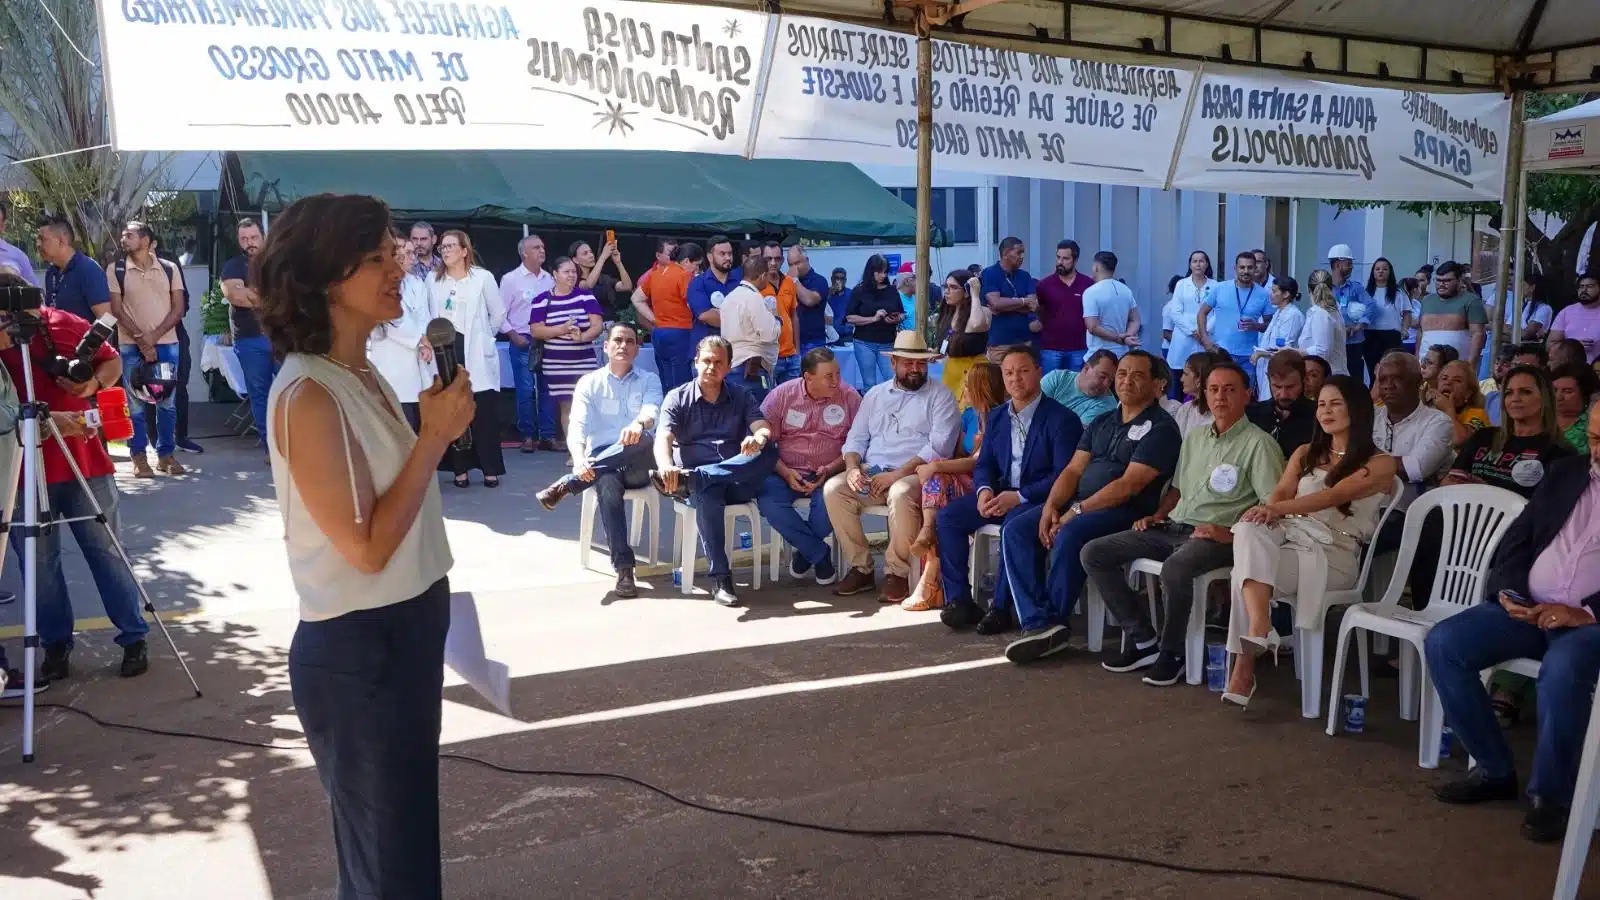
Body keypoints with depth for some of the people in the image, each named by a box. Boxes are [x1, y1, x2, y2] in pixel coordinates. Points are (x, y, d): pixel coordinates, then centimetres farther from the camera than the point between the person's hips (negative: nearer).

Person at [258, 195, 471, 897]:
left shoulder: (363, 376, 7)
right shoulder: (307, 395, -21)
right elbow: (367, 546, -23)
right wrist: (435, 437, -20)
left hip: (407, 629, 9)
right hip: (357, 650, -9)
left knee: (402, 838, 23)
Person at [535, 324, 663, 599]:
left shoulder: (649, 381, 11)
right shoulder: (589, 383, 11)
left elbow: (651, 411, -13)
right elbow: (577, 427, -5)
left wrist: (639, 423, -40)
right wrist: (579, 460, -28)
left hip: (638, 466, 0)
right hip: (601, 464, 0)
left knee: (644, 438, -36)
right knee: (607, 482, -38)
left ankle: (567, 484, -31)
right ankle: (624, 568, -41)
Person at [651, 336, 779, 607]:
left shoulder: (742, 397, 14)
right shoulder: (677, 398, 9)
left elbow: (764, 429, -4)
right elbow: (663, 438, -8)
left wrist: (758, 439, -32)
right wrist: (666, 466, -33)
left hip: (738, 481, 2)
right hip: (699, 482, -2)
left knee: (768, 452, -29)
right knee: (708, 493, -39)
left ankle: (689, 480, -36)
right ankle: (721, 578, -36)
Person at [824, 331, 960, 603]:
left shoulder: (940, 395, 4)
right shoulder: (875, 395, 20)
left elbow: (939, 446, -9)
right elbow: (856, 438, 17)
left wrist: (897, 474, -18)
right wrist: (852, 466, -7)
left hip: (915, 474, -5)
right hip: (872, 472, 5)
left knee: (901, 493, -38)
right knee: (833, 488, -22)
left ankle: (897, 573, -22)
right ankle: (860, 568, -12)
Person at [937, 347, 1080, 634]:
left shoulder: (1061, 419, -9)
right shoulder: (997, 417, 14)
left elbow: (1065, 474, -17)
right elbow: (984, 463, 15)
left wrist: (1018, 497, -23)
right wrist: (985, 490, -9)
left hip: (1041, 499, -7)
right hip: (1003, 494, 7)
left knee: (1014, 525, -37)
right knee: (948, 516, -12)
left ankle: (1002, 608, -25)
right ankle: (959, 600, -11)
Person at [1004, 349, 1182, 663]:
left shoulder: (1161, 428, -4)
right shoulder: (1101, 424, 21)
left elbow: (1129, 485, -14)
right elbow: (1073, 470, 13)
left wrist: (1076, 512, -17)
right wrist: (1051, 506, -6)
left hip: (1127, 512, -7)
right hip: (1078, 504, 8)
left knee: (1070, 536, -35)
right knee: (1015, 531, -14)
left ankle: (1053, 621, -19)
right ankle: (1038, 623, -22)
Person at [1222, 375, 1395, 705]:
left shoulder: (1380, 463, 5)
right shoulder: (1306, 453, 24)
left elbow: (1335, 496, -13)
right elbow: (1282, 492, 8)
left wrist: (1279, 508, -28)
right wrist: (1268, 511, -18)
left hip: (1333, 551, -4)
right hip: (1289, 533, 4)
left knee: (1245, 572, -33)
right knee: (1248, 529, -36)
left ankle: (1244, 667, -30)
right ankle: (1260, 629, -49)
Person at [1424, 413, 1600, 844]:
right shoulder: (1565, 472, 14)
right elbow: (1519, 537, 13)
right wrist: (1508, 591, -5)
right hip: (1530, 607, 6)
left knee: (1561, 669, -37)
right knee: (1442, 643, -16)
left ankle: (1550, 794, -14)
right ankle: (1495, 768, -2)